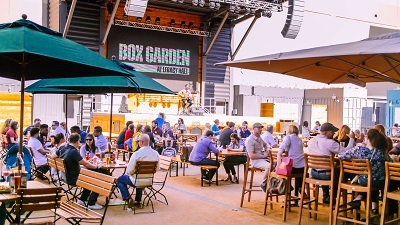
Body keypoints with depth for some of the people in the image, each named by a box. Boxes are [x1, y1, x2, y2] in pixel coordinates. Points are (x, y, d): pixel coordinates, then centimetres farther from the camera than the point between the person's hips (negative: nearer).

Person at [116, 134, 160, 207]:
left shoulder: (136, 154, -23)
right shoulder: (156, 154, -7)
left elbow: (129, 170, -18)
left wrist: (126, 174, 4)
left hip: (137, 181, -5)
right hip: (149, 181, 5)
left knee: (119, 179, 20)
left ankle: (127, 199, 14)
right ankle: (138, 200, 41)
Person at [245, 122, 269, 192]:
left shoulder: (259, 137, 14)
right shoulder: (249, 140, -11)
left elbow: (265, 145, 38)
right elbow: (251, 156, -18)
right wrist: (263, 156, -15)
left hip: (263, 158, 8)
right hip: (255, 161, -8)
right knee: (269, 166, -33)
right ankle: (263, 184, -14)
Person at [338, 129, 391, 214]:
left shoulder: (359, 150, -15)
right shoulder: (382, 152, -13)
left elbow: (340, 155, -7)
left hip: (363, 181, 1)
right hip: (379, 183, -1)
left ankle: (359, 198, 24)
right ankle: (374, 206, 30)